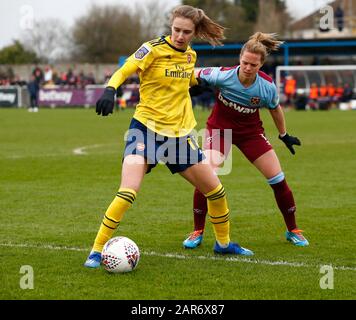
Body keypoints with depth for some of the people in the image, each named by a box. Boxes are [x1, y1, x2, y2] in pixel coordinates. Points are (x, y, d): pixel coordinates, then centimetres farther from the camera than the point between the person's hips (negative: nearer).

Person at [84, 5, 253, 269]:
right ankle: (96, 251, -12)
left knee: (216, 190, 10)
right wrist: (110, 90, -34)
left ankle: (224, 243, 34)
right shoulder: (153, 49, -11)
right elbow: (123, 71, -17)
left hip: (180, 133, 6)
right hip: (146, 128, -6)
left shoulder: (190, 55, 7)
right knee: (128, 192, -23)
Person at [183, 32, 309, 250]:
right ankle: (198, 232, -5)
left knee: (278, 179, -3)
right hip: (219, 129, -2)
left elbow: (275, 109, 1)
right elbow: (196, 77, -9)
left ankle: (293, 231, 18)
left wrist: (284, 135, 12)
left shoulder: (267, 86, -20)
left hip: (251, 132, 2)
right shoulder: (222, 76, -28)